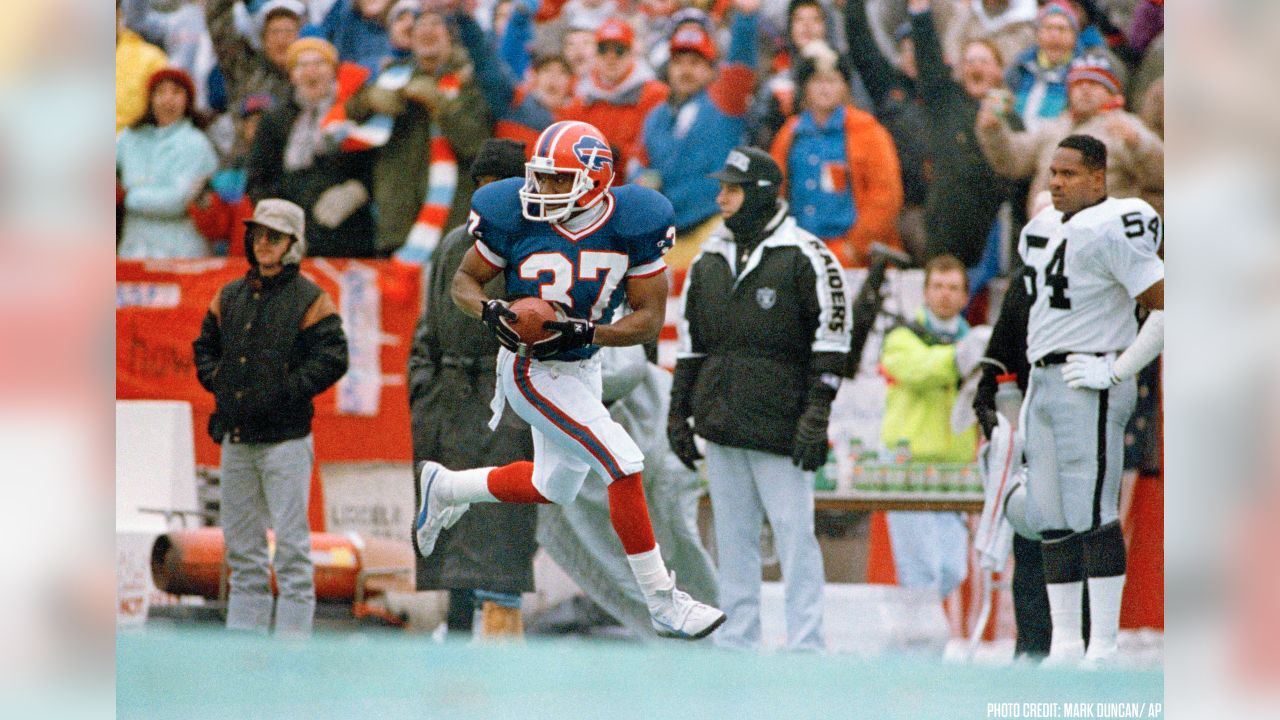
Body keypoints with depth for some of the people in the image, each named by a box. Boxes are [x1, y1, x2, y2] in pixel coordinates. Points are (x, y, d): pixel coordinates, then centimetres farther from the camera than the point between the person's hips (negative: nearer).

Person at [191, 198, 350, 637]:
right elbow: (205, 347, 23)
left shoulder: (310, 301, -4)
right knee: (242, 544, 10)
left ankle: (292, 642, -8)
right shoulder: (230, 297, 14)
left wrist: (282, 393, -15)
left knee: (291, 543, -8)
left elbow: (331, 358, -10)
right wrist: (217, 380, 4)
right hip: (236, 438, 6)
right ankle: (244, 635, 15)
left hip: (285, 438, -6)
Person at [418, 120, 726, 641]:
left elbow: (649, 319, -12)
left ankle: (443, 488, 46)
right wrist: (490, 312, -25)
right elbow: (465, 280, -3)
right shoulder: (514, 218, -18)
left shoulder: (631, 224, -14)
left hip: (583, 366, 6)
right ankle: (663, 604, -9)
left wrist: (581, 332, -27)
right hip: (533, 369, -5)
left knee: (555, 488, 23)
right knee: (625, 465, -17)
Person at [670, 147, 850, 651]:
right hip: (721, 427, 6)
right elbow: (689, 340, 21)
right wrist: (679, 412, 15)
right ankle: (735, 643, 11)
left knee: (795, 535, -8)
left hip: (780, 428, -6)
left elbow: (830, 341, -5)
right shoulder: (709, 260, 15)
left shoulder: (805, 257, -4)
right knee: (733, 539, 7)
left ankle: (805, 645, -7)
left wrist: (816, 415, -11)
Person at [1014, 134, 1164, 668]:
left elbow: (1167, 308, -18)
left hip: (1090, 388, -9)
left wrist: (1117, 369, -15)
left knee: (1092, 514, -9)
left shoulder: (1111, 232, -15)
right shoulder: (1043, 228, 14)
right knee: (1052, 520, 10)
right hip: (1045, 383, 9)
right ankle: (1064, 645, 15)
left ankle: (1103, 649, -8)